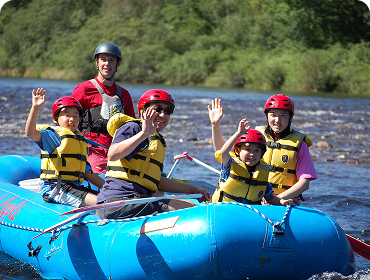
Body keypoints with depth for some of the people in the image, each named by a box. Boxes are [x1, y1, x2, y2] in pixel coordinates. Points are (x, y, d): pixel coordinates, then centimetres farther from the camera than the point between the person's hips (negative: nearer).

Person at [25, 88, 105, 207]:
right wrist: (35, 108, -30)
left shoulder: (82, 141, 23)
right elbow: (30, 133, -20)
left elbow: (89, 174, 25)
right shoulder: (53, 135, 0)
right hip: (54, 188, -8)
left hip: (75, 187, 8)